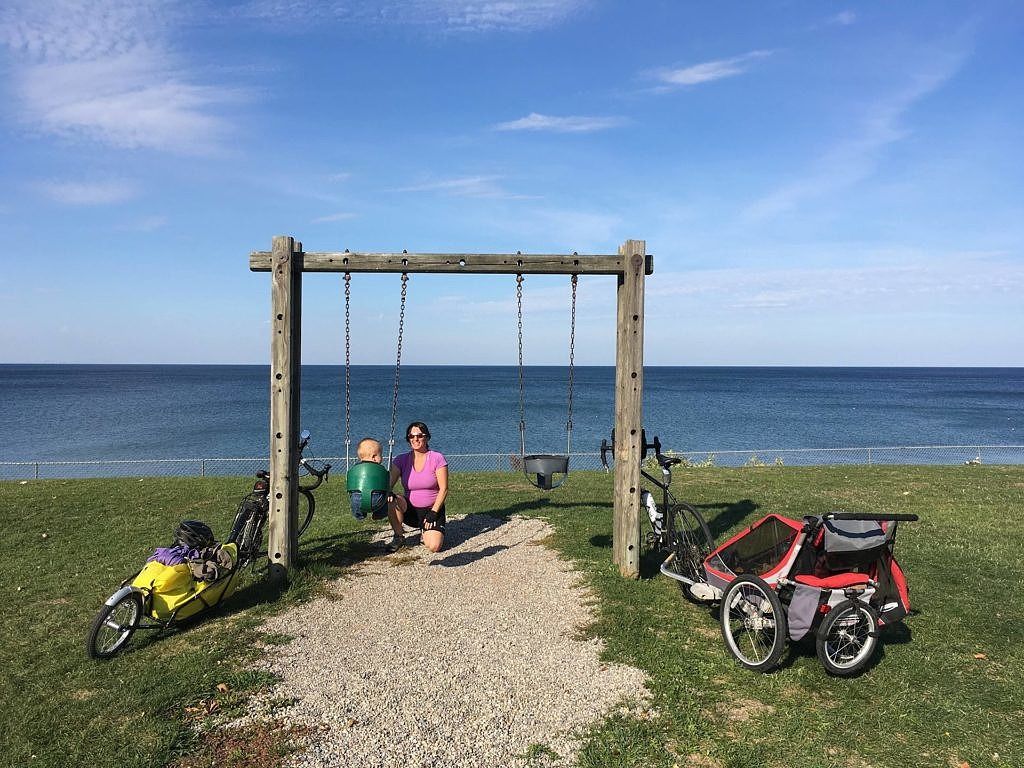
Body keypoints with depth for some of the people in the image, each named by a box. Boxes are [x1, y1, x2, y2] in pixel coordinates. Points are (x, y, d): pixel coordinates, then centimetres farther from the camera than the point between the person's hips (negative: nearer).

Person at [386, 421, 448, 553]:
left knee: (434, 546, -25)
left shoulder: (437, 459, -7)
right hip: (410, 510, 2)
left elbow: (443, 489, -8)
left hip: (433, 509, -2)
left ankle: (426, 532, 12)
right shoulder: (401, 460, -1)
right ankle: (398, 537, -7)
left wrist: (433, 512, -15)